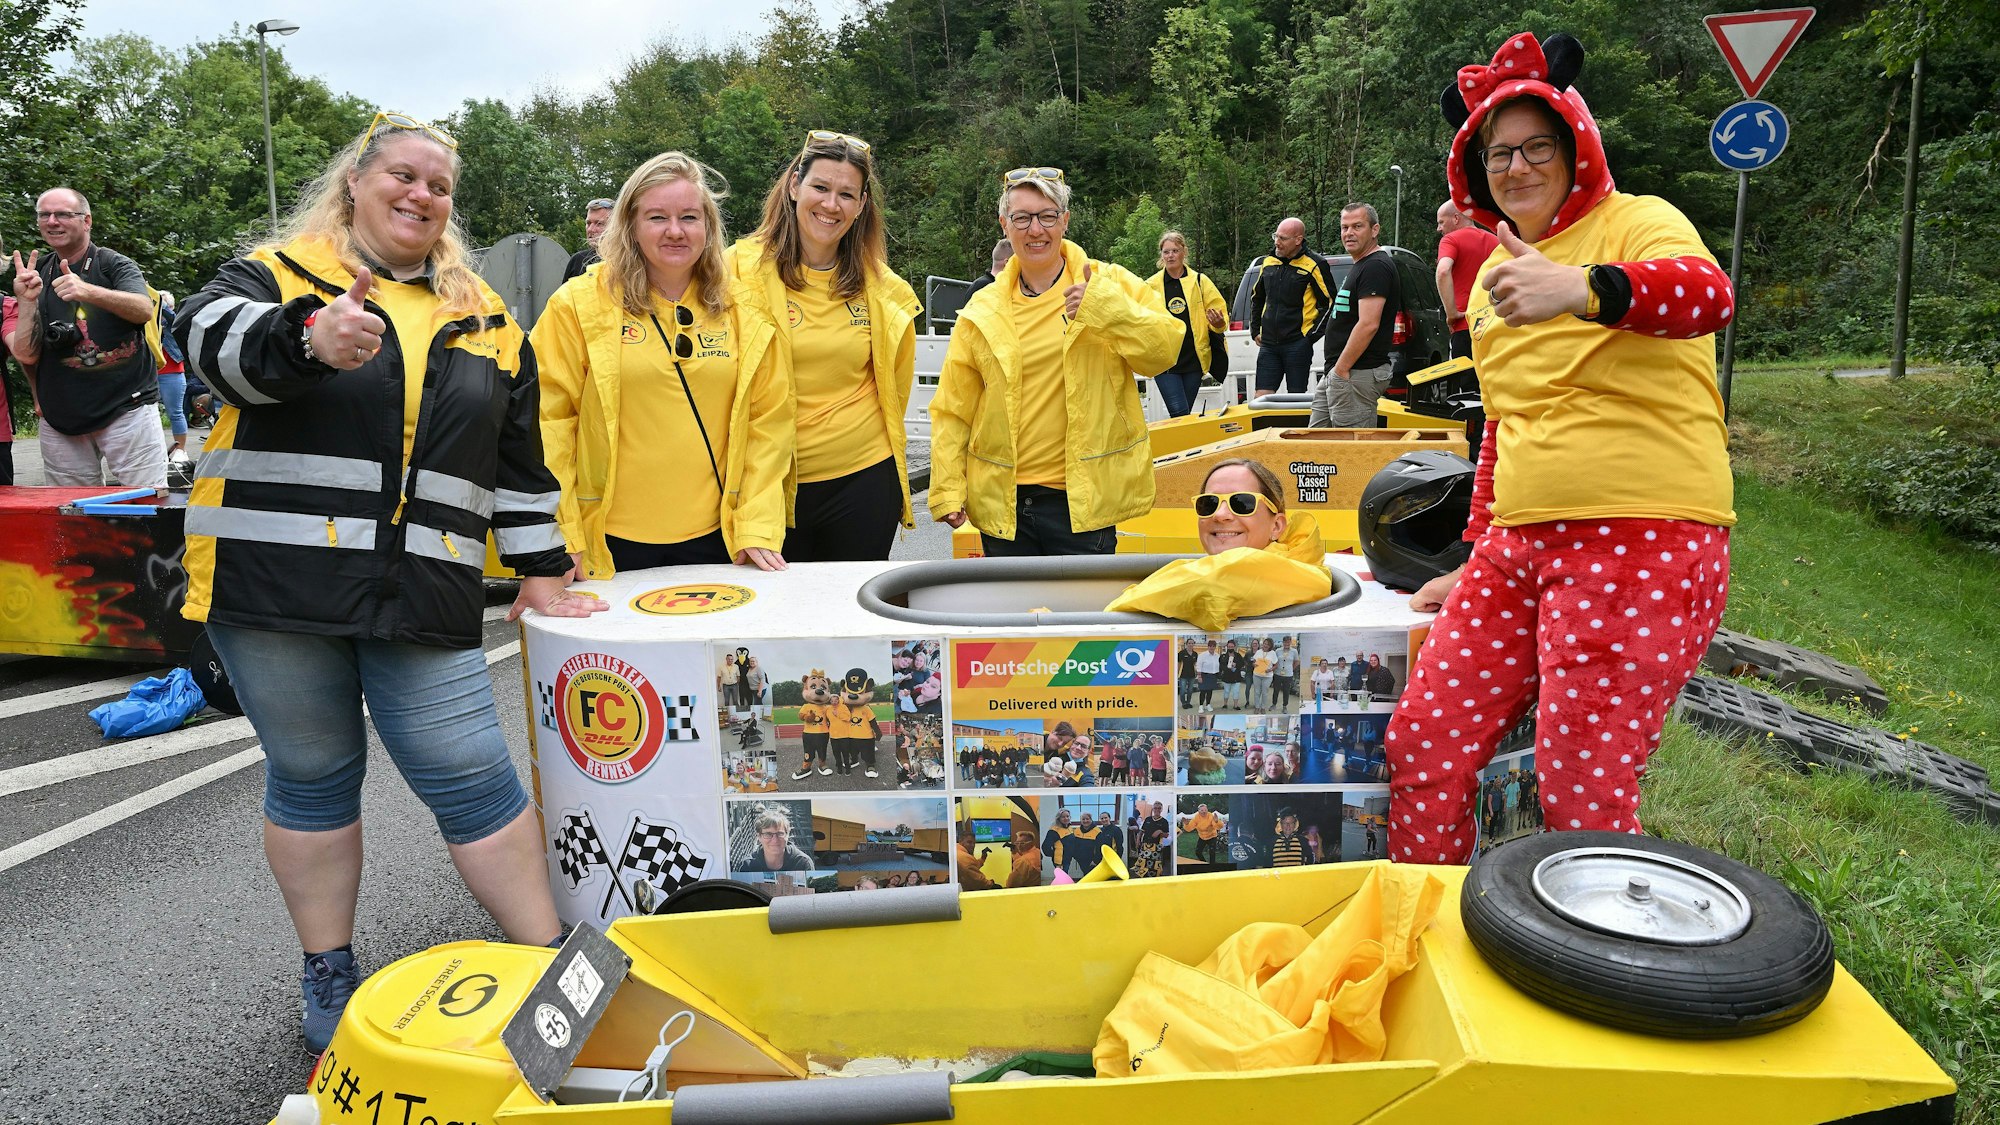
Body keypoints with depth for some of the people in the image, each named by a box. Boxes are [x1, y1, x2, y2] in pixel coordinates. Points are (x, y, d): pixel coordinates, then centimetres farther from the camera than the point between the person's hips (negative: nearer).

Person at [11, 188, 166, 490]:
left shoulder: (114, 264, 0)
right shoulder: (34, 274, 10)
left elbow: (144, 311, -24)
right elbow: (27, 354, 5)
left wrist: (88, 291, -37)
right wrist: (27, 301, -9)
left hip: (126, 407, -4)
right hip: (60, 418, 4)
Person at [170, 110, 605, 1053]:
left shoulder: (482, 317, 15)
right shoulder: (279, 271, 6)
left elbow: (520, 461, 17)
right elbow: (210, 336, -17)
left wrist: (541, 574, 14)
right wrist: (309, 337, -37)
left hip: (422, 598, 2)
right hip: (271, 585, -1)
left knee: (472, 778, -2)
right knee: (311, 779, 10)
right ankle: (328, 980, 27)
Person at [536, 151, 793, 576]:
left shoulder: (745, 311, 4)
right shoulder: (579, 305, -4)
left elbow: (769, 420, 3)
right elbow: (549, 420, -5)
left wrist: (758, 528, -4)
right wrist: (559, 539, -10)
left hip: (716, 537, 2)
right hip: (612, 542, -2)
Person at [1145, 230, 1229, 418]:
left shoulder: (1200, 281, 6)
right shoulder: (1151, 285, 4)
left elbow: (1219, 310, 9)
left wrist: (1218, 323, -14)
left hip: (1193, 359, 2)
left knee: (1186, 414, 9)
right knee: (1179, 413, -14)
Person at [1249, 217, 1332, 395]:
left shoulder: (1313, 265, -7)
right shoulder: (1268, 263, 11)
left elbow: (1330, 302, -4)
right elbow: (1256, 298, 26)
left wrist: (1312, 335, -8)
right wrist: (1255, 331, 19)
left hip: (1298, 345, -5)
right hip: (1268, 345, 5)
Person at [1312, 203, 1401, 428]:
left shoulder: (1376, 266, -13)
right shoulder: (1358, 266, 21)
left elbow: (1368, 325, -23)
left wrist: (1340, 370, -20)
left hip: (1357, 375, -11)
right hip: (1334, 374, 11)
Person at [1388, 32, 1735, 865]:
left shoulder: (1637, 223, -3)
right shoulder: (1494, 274, 18)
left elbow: (1708, 295, -27)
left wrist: (1580, 287, -46)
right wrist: (1476, 560, 24)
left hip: (1642, 545, -7)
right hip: (1519, 545, 7)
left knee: (1583, 793, -9)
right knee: (1422, 741, 3)